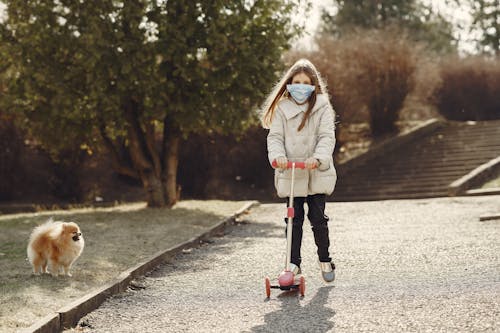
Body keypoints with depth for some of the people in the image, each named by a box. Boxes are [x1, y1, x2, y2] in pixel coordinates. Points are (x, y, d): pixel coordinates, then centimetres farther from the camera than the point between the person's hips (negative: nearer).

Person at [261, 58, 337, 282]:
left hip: (317, 173, -1)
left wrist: (318, 157, -25)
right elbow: (275, 136, 0)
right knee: (294, 219, 3)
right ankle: (293, 263, 12)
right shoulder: (282, 108, 5)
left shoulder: (322, 108, 1)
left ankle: (325, 260, 18)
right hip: (290, 173, 1)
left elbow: (327, 136, -7)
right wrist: (278, 155, -21)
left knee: (318, 217, 2)